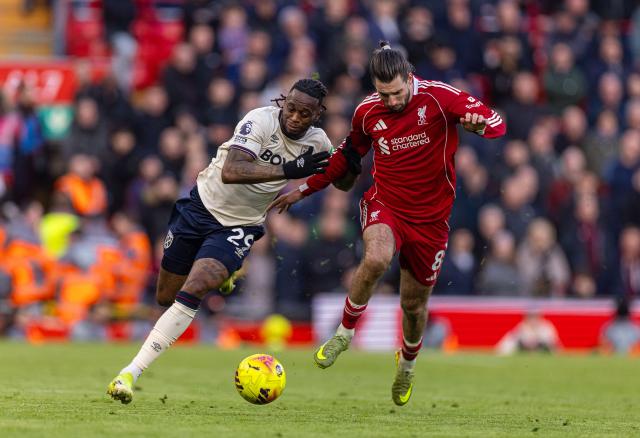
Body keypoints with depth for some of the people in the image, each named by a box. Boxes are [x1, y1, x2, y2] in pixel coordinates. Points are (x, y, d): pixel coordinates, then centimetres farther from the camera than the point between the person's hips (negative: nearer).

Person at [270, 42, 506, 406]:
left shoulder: (439, 97, -14)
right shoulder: (368, 112, -3)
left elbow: (497, 123, -18)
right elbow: (348, 156, 16)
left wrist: (478, 123, -42)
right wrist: (304, 190, 18)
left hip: (430, 217, 0)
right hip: (385, 206, 0)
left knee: (414, 303, 10)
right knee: (376, 258, -34)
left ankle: (408, 363, 43)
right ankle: (345, 331, -11)